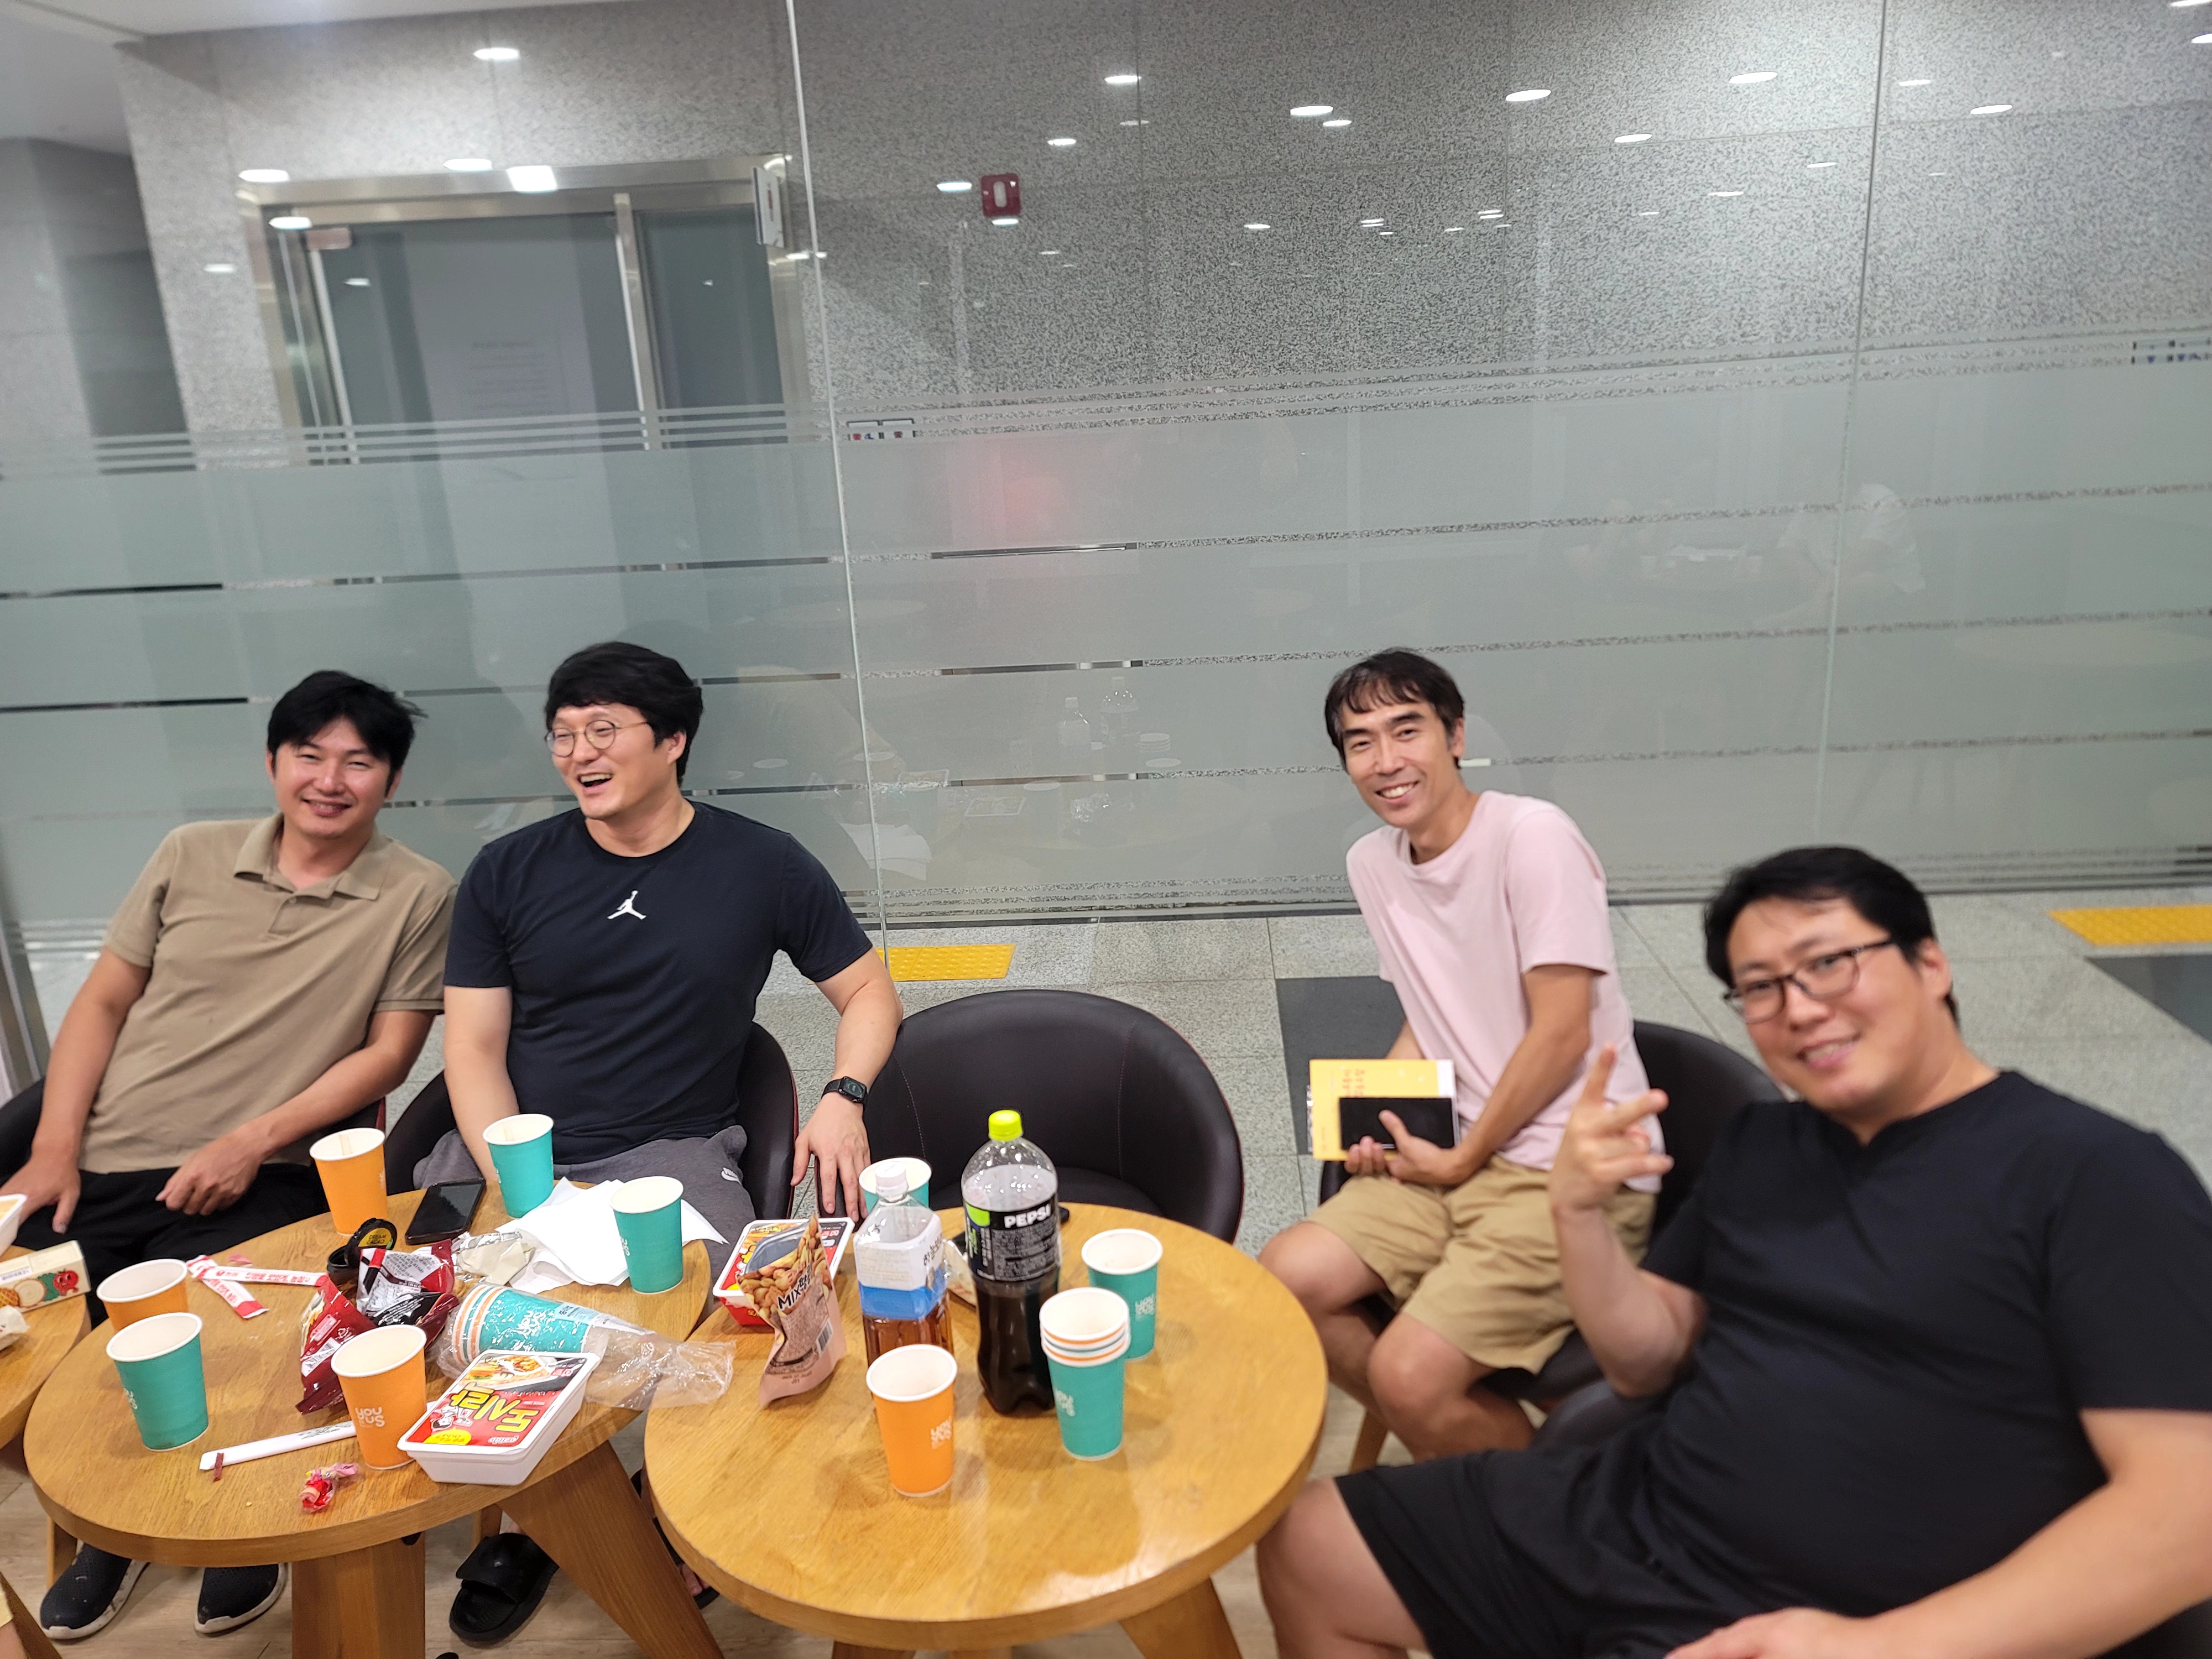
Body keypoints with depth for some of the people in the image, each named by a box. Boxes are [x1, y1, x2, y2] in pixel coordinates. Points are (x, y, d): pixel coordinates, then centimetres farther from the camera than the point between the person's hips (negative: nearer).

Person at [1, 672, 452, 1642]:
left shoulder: (415, 896, -1)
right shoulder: (191, 856, 9)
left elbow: (388, 1053, -3)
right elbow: (102, 1002, 11)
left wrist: (252, 1142, -13)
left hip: (263, 1179, -4)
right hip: (101, 1164, 4)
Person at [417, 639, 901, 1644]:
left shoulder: (762, 866, 3)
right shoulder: (507, 873, 6)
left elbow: (869, 991, 8)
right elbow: (473, 1049, 4)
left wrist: (843, 1098, -12)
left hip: (666, 1152, -2)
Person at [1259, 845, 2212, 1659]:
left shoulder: (2099, 1177, -9)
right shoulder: (1758, 1145, 11)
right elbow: (1647, 1362, 11)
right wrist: (1578, 1212, -9)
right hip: (1623, 1519, 6)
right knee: (1307, 1549, 4)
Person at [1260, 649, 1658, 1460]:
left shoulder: (1532, 836, -15)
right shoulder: (1372, 862, 8)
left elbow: (1562, 1032, -16)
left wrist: (1463, 1160, -9)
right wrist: (1373, 1122, 1)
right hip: (1460, 1153, 7)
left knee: (1409, 1376, -20)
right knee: (1284, 1277, -7)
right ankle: (1449, 1460, 15)